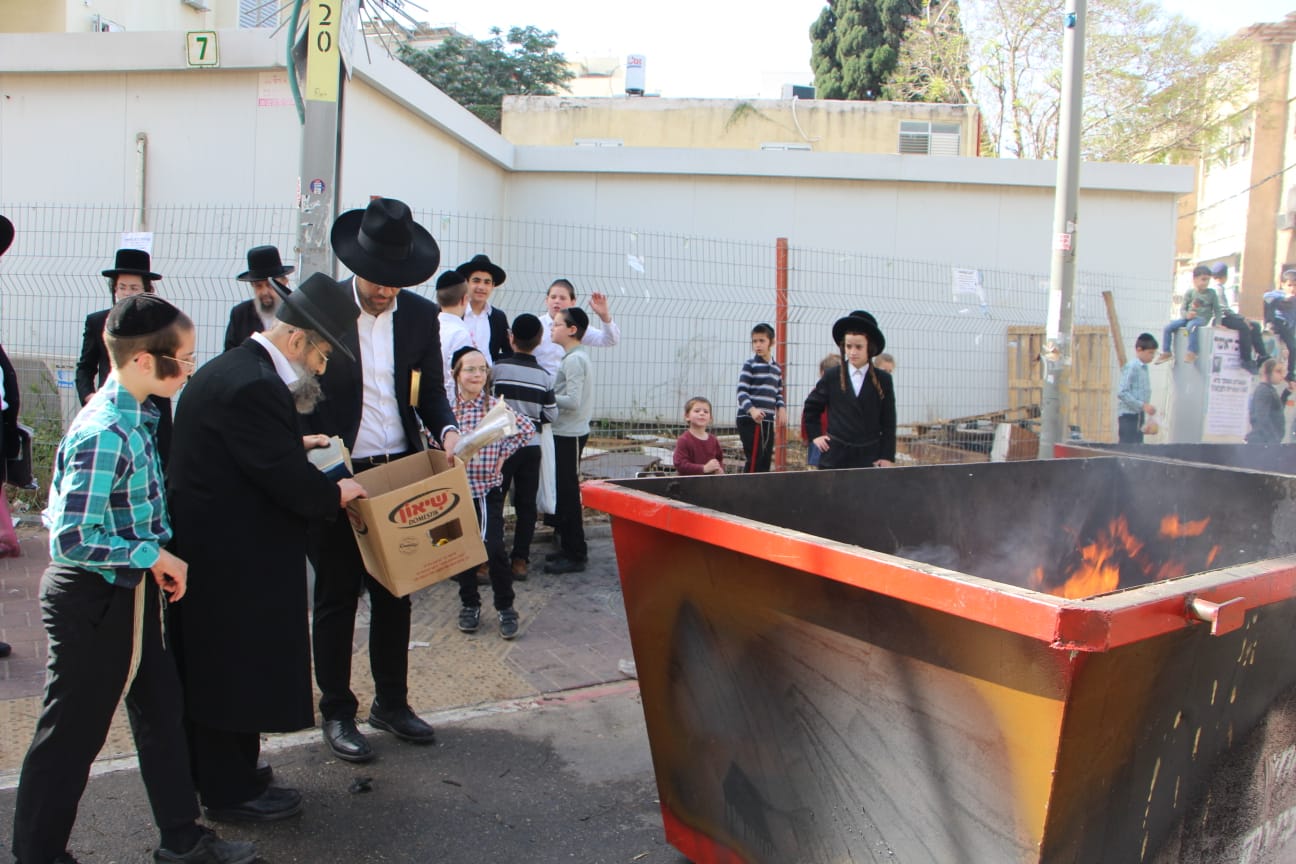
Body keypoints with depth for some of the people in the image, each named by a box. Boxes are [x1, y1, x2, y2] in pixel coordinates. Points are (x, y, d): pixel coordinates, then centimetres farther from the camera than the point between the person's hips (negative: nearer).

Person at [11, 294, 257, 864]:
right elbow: (71, 540, -28)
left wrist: (160, 559, 7)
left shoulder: (137, 418, 3)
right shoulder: (106, 434, -26)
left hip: (131, 593, 9)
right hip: (92, 600, -9)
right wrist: (154, 555, -21)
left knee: (161, 710, 17)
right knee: (72, 734, 8)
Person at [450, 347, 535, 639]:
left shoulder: (497, 407, -5)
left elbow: (527, 429, 3)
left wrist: (504, 454, -1)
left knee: (494, 549, -9)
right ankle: (469, 603, 30)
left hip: (488, 490, -2)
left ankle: (505, 607, 8)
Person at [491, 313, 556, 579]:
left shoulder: (498, 369, -10)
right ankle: (520, 560, 11)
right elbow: (551, 415, 2)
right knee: (527, 504, 8)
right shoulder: (544, 376, -1)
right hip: (531, 446, 3)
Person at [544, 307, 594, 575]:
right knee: (565, 492, 16)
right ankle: (570, 547, 25)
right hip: (567, 432, 10)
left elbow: (573, 401, -23)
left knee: (567, 493, -5)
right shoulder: (577, 356, 15)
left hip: (569, 434, -10)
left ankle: (575, 555, 1)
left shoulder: (574, 360, -16)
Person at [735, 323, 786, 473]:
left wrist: (781, 408, 4)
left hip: (768, 420, 7)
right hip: (750, 420, -7)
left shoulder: (776, 368, 15)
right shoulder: (750, 365, -4)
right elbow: (742, 391, -11)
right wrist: (752, 409, -26)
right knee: (754, 459, -10)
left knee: (766, 459, 10)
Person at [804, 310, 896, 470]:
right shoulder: (832, 377, 3)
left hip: (870, 458, 0)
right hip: (836, 456, 0)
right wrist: (815, 435, 6)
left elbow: (888, 422, 2)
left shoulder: (883, 380, 2)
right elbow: (811, 407, 15)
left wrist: (887, 457, -3)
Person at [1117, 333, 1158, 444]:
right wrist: (1143, 405, -21)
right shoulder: (1131, 367, -12)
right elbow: (1122, 393, -20)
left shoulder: (1144, 368, 13)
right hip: (1128, 415, -9)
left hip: (1139, 415, 9)